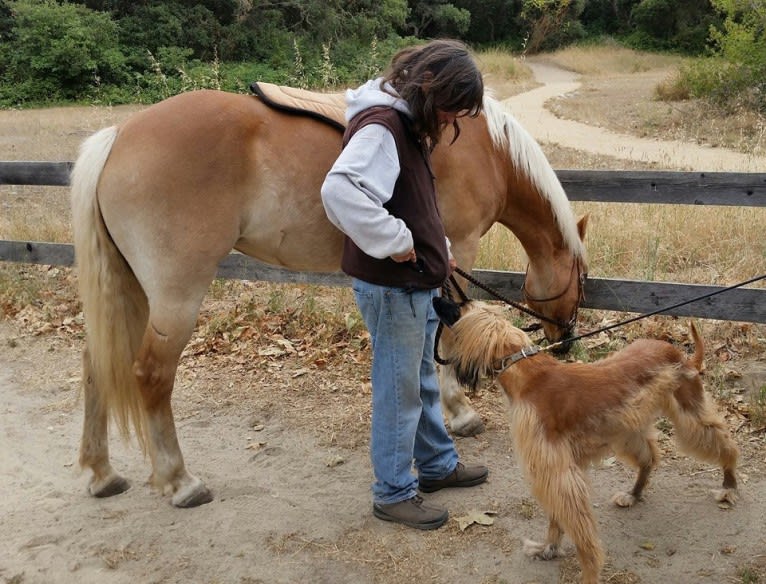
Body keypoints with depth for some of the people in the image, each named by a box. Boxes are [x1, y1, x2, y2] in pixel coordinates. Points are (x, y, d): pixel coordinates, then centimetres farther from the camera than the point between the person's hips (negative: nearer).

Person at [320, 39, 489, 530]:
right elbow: (340, 190, -39)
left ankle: (438, 465, 41)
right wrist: (393, 241, -29)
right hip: (392, 287, -10)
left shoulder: (410, 124, 10)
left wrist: (440, 249, 14)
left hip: (420, 282, 10)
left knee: (424, 380, 23)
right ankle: (394, 493, 21)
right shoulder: (380, 126, -22)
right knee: (399, 390, 4)